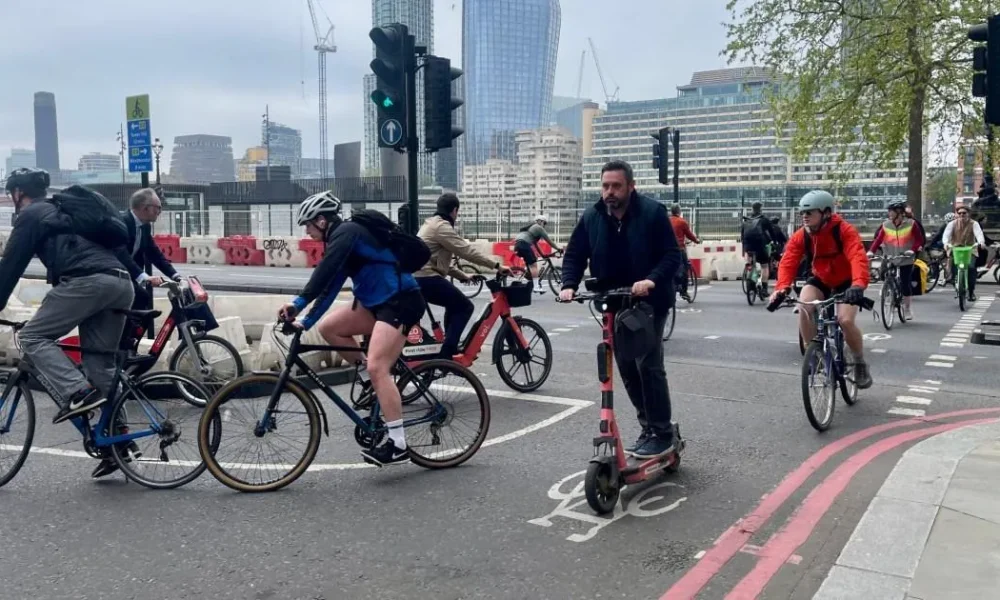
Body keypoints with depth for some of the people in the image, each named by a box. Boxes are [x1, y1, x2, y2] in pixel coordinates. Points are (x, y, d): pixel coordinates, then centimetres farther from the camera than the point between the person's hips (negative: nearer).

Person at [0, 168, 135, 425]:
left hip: (88, 281, -8)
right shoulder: (63, 210, 38)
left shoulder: (30, 215, 12)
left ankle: (78, 394, -15)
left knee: (33, 337, 3)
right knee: (101, 360, 12)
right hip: (121, 283, 8)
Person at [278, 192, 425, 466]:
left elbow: (324, 271, -26)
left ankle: (397, 445, -15)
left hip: (401, 301, -10)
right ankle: (376, 381, 13)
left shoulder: (347, 232, -11)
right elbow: (330, 285, 15)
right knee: (329, 327, 3)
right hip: (377, 302, 10)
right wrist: (306, 322, 10)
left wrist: (298, 302, -32)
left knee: (377, 368, -18)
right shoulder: (339, 241, 17)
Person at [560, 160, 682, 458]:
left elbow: (672, 255, -13)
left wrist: (652, 279, -30)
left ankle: (662, 433, 2)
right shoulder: (591, 217, 0)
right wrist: (569, 285, -13)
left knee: (648, 365, -10)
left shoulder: (653, 212, -12)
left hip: (648, 303, -5)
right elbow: (574, 255, 5)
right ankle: (648, 428, 23)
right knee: (627, 369, 9)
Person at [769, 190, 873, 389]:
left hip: (845, 283, -3)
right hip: (820, 280, 3)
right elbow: (788, 262, -26)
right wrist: (781, 288, -46)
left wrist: (858, 286, -59)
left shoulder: (844, 231, -26)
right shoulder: (800, 236, -15)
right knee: (803, 307, -28)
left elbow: (858, 258, -40)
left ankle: (860, 365, 2)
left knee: (845, 320, -24)